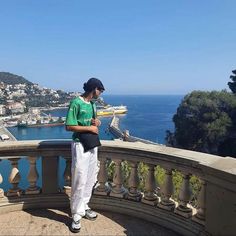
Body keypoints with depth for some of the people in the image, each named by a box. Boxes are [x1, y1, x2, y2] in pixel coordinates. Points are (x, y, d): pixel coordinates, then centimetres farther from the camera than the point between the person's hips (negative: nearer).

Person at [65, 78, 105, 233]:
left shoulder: (92, 104, 10)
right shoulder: (76, 103, -14)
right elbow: (69, 126, -18)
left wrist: (96, 122, 1)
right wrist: (90, 128, -16)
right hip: (80, 145, -8)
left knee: (90, 178, 13)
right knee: (80, 180, -5)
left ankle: (84, 207, 29)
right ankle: (77, 215, 9)